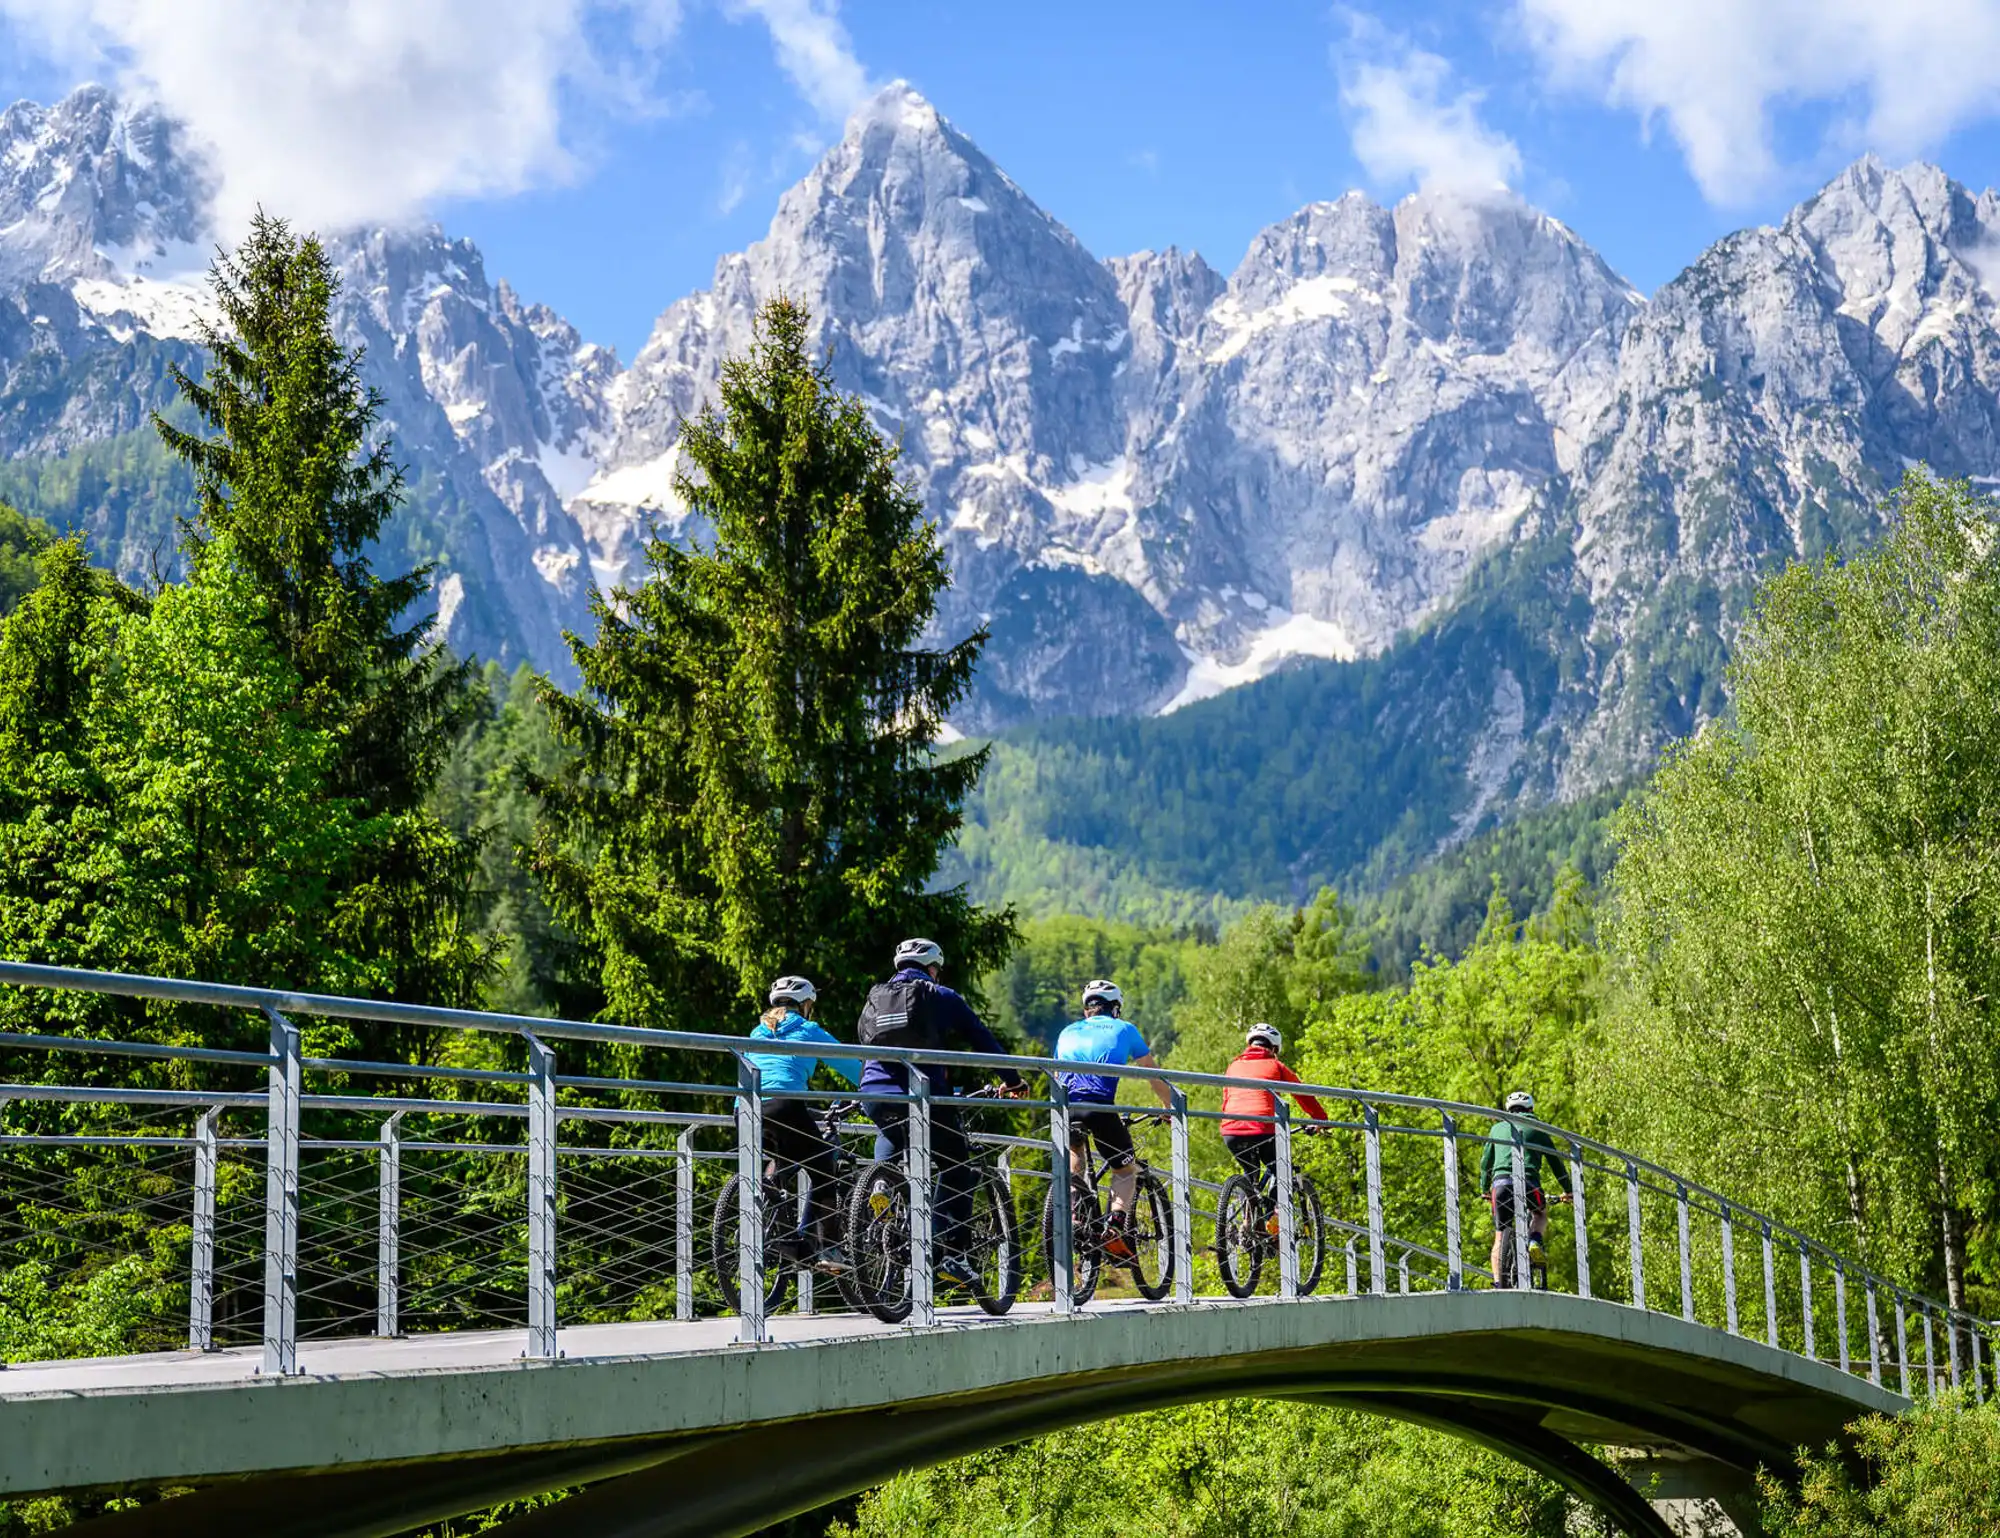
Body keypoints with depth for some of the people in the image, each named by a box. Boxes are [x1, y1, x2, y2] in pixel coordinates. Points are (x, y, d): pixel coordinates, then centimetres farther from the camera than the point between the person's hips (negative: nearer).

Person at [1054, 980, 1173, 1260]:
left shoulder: (1068, 1032, 28)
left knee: (1075, 1151, 34)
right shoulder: (1124, 1029, 19)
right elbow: (1153, 1074, 25)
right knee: (1127, 1169, 16)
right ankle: (1117, 1223, -9)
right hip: (1100, 1107, -3)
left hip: (1066, 1107, 3)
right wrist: (1169, 1105, 39)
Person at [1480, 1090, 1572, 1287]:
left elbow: (1486, 1161, 27)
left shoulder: (1498, 1128, 24)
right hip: (1528, 1182, -1)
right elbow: (1555, 1161, 22)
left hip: (1501, 1183, 1)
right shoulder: (1537, 1130, 20)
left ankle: (1497, 1282, -7)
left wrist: (1485, 1189, 38)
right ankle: (1534, 1240, -2)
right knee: (1540, 1213, 29)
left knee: (1500, 1235, 8)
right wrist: (1567, 1190, 31)